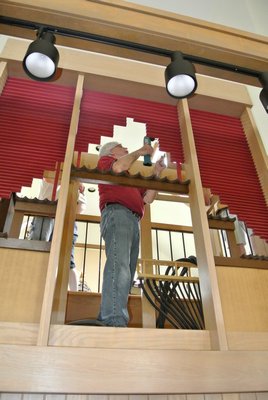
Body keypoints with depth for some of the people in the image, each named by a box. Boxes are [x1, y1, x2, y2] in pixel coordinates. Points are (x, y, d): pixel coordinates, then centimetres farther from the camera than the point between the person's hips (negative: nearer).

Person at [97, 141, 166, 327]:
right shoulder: (104, 160, 21)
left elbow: (148, 198, 26)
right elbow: (119, 167, -5)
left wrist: (157, 172, 24)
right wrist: (139, 151, 10)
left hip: (134, 222, 8)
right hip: (116, 213, -8)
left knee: (126, 275, -3)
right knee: (119, 265, -27)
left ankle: (104, 320, -5)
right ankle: (115, 321, -37)